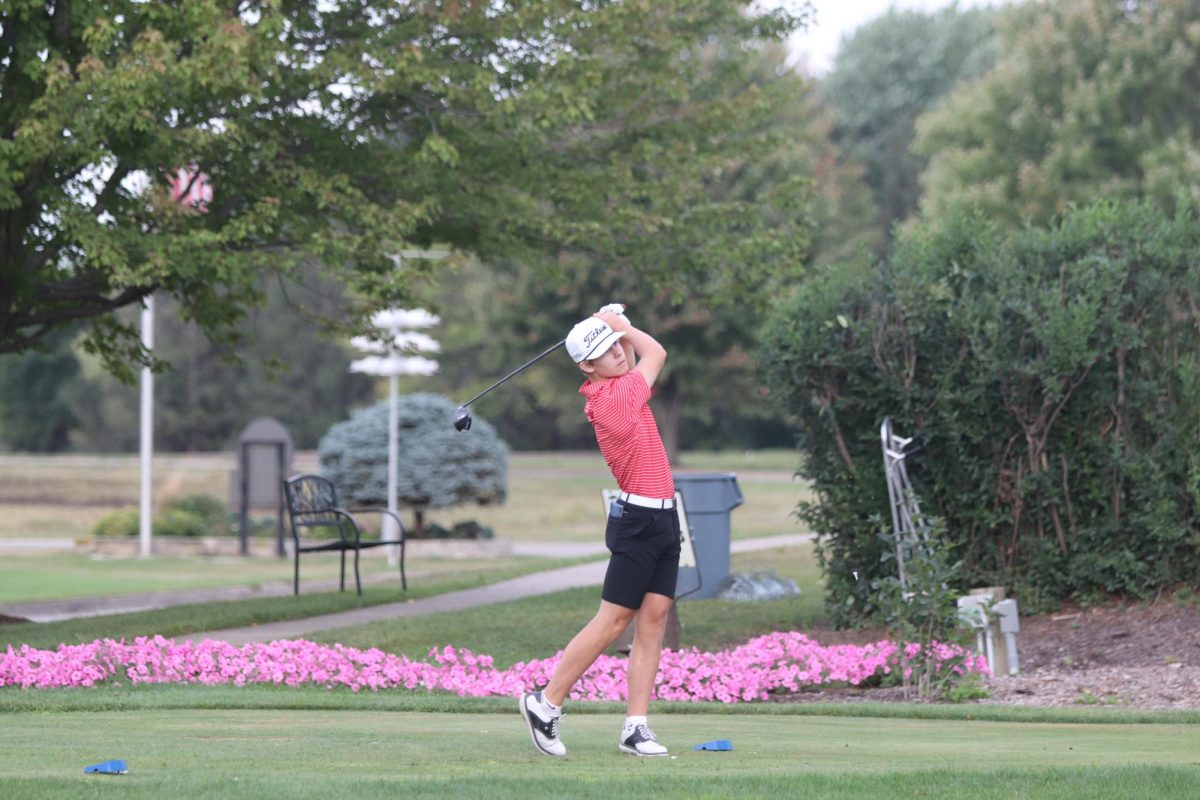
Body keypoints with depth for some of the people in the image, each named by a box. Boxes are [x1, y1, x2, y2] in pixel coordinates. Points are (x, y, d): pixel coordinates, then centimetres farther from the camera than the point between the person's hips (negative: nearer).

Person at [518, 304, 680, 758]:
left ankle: (636, 728, 0)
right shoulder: (615, 396, -16)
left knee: (653, 619, 2)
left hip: (662, 518, 9)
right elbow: (655, 353, -1)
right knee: (612, 621, -4)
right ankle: (545, 703, 6)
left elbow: (639, 357, 29)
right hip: (638, 520, -9)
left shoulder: (614, 389, 8)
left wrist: (615, 327, 13)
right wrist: (618, 323, 11)